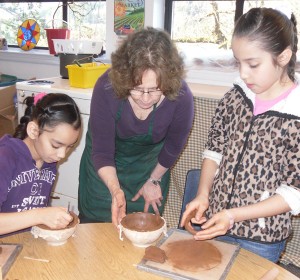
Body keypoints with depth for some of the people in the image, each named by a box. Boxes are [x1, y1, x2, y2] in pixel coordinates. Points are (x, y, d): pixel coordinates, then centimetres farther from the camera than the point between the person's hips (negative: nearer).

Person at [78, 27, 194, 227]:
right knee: (94, 224, 14)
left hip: (150, 164, 1)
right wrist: (115, 190, -43)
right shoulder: (106, 88, -36)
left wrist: (154, 180, 2)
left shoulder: (181, 97, -33)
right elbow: (101, 152, -26)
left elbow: (173, 147, -10)